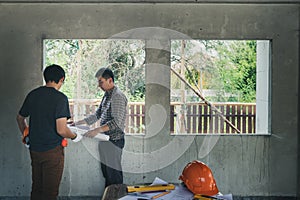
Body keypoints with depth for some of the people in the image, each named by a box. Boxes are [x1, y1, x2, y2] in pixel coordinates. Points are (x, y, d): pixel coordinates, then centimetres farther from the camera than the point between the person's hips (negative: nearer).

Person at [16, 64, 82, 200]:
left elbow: (20, 118, 16)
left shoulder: (33, 94, 4)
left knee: (36, 188, 19)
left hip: (34, 149, 6)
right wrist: (74, 137, -2)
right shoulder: (60, 98, -16)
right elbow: (61, 130, -22)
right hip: (52, 151, -6)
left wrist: (27, 135, 32)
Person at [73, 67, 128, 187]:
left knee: (113, 173, -3)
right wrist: (80, 122, 12)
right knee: (106, 171, 15)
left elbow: (117, 122, -25)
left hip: (114, 140, -9)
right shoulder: (107, 95, 14)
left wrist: (97, 130, -32)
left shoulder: (118, 96, -17)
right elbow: (97, 115, 20)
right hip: (105, 139, 10)